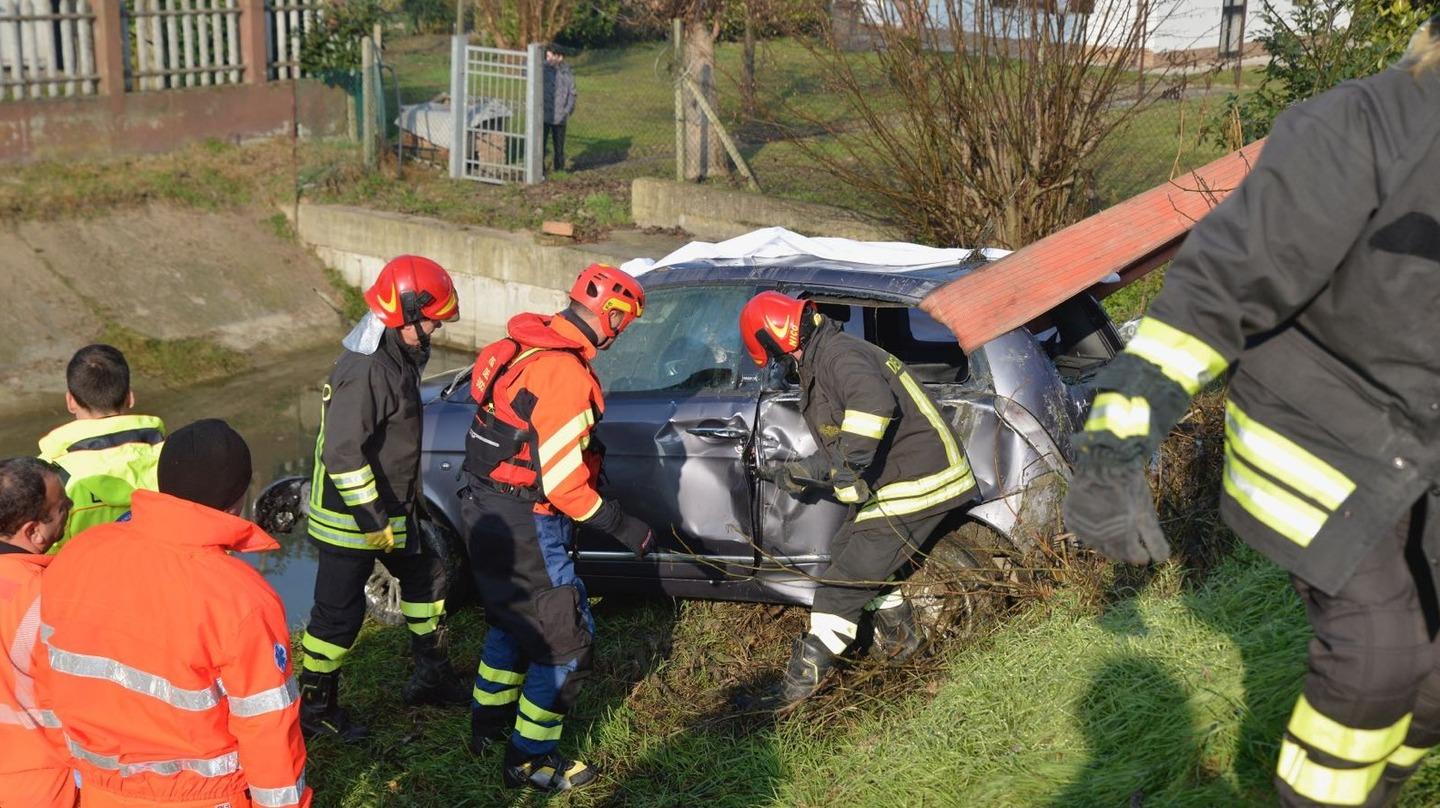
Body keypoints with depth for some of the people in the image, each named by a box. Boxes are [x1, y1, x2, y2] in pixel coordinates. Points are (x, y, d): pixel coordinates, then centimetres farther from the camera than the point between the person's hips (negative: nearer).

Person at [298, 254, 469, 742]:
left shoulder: (397, 358, 7)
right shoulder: (365, 371, -26)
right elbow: (342, 454, -30)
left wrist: (407, 498, 24)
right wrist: (374, 519, -25)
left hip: (388, 510, 10)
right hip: (351, 518, -10)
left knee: (425, 575, 19)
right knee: (340, 612, 1)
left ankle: (431, 675, 34)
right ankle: (314, 707, 17)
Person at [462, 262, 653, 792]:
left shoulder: (523, 349, 3)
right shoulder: (566, 375, -25)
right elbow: (561, 483, -25)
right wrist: (623, 527, -16)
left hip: (486, 510, 10)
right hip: (525, 528, -10)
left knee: (512, 619, 27)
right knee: (566, 640, 4)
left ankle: (488, 725, 43)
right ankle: (529, 760, 15)